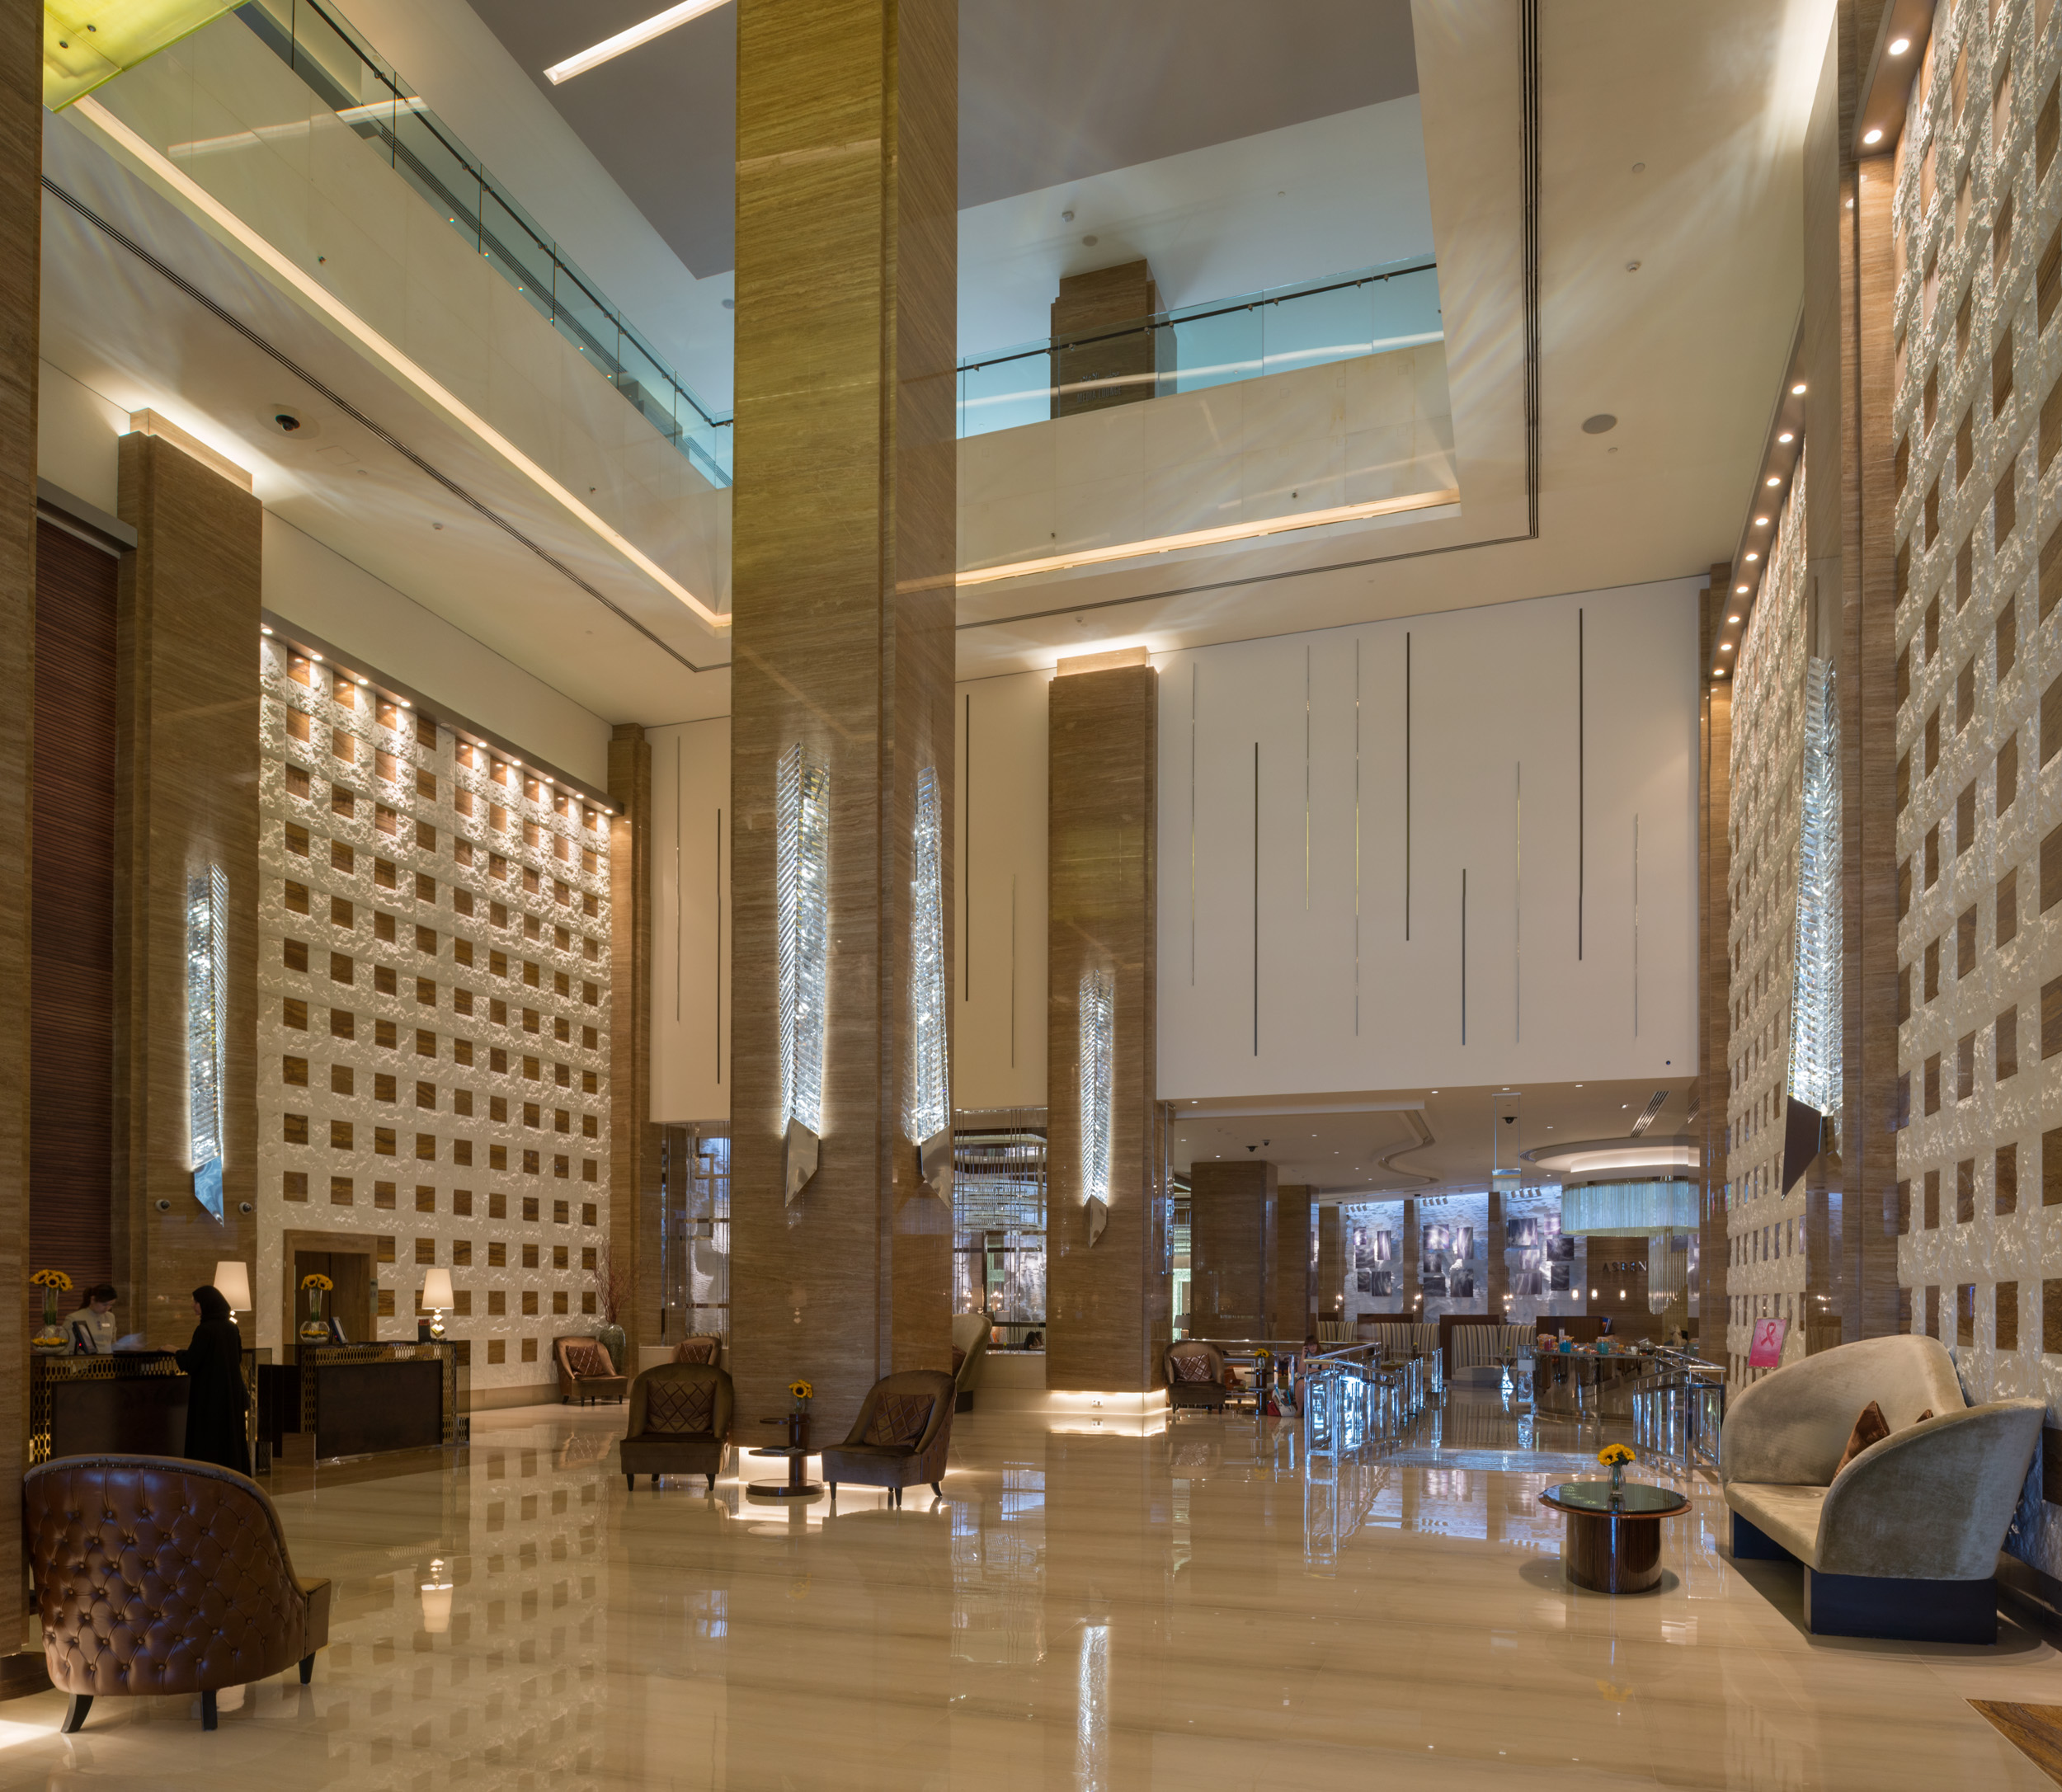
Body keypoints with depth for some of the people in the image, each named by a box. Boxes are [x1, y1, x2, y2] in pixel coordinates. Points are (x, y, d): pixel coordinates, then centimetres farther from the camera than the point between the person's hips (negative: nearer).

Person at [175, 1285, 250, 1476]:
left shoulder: (205, 1329, -16)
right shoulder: (232, 1327, 5)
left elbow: (190, 1363, -17)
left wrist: (177, 1351, 3)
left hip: (209, 1393, -7)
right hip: (231, 1392, 7)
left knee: (207, 1439, 0)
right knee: (231, 1434, 12)